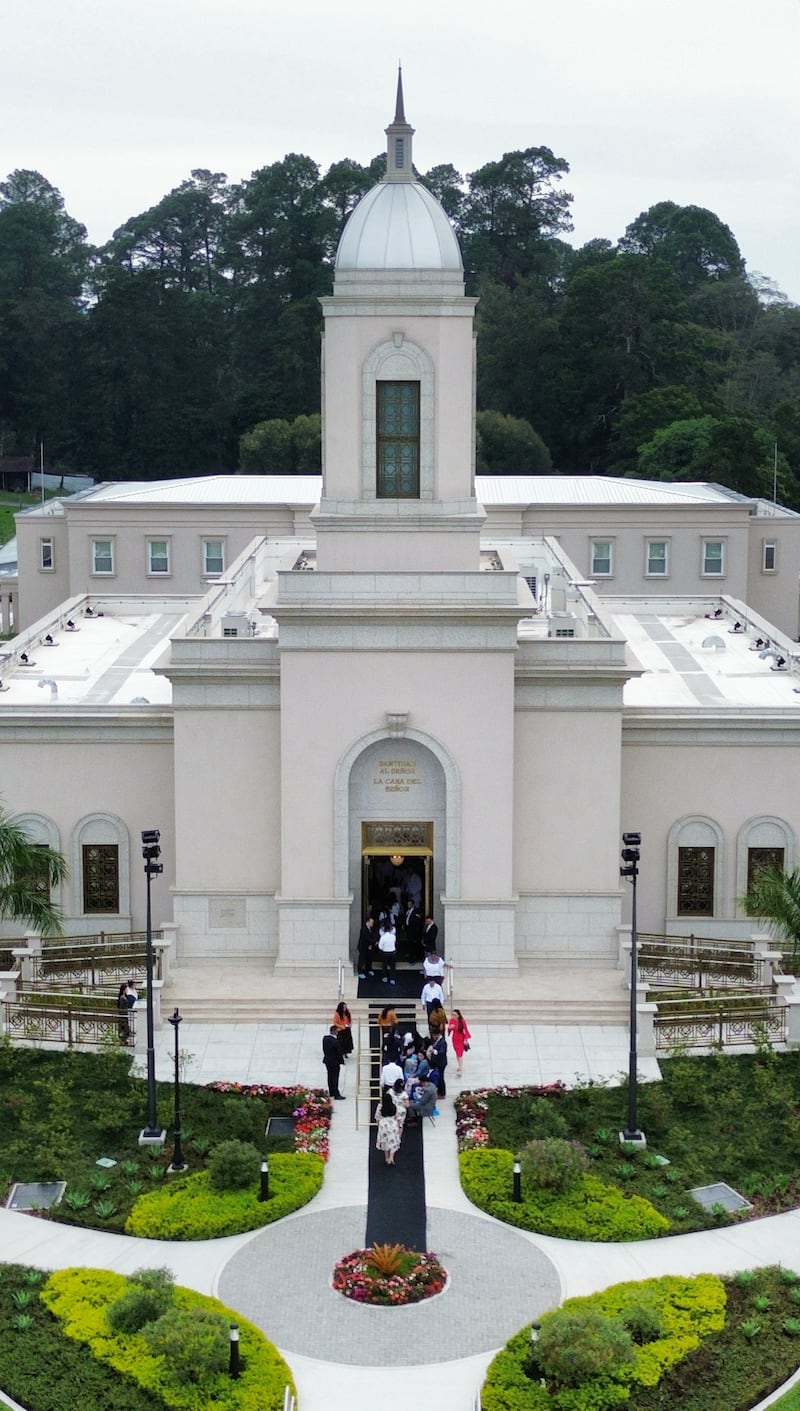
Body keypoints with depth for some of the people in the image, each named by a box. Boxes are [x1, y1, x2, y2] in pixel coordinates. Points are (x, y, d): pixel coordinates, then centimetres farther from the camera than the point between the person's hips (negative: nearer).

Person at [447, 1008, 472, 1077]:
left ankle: (460, 1070, -4)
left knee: (460, 1054, -6)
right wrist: (450, 1028, -23)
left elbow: (466, 1030, -11)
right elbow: (449, 1029, 1)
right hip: (454, 1039, 4)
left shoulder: (462, 1021, -18)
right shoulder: (452, 1020, -8)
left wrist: (466, 1039, -13)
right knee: (457, 1053, 17)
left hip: (461, 1039, -4)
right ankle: (460, 1066, 34)